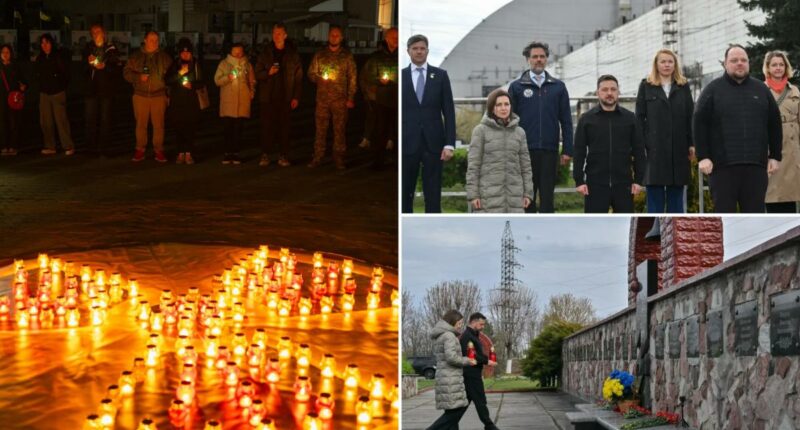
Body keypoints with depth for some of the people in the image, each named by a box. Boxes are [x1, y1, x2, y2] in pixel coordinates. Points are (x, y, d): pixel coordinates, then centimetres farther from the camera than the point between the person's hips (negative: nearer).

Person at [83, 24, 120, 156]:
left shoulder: (111, 49, 1)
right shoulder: (88, 48, 9)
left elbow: (117, 69, -3)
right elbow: (82, 69, 12)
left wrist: (105, 66, -19)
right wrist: (88, 62, -8)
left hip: (106, 89, -2)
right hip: (91, 89, 2)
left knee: (105, 119, 1)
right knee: (90, 119, -2)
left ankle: (103, 147, 6)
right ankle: (91, 147, 4)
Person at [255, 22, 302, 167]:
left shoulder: (292, 54, 4)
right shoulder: (265, 54, 7)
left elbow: (298, 77, 3)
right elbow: (258, 73, 9)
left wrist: (296, 97, -3)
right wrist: (268, 73, -12)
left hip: (285, 97, -1)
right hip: (268, 97, 1)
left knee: (284, 127, 0)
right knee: (267, 126, 0)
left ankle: (283, 155, 7)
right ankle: (265, 155, 5)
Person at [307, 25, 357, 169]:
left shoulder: (347, 56, 5)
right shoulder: (319, 55, 10)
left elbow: (352, 78, 4)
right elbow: (311, 73, 13)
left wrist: (350, 98, -3)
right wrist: (319, 79, -9)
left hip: (340, 99, -1)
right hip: (322, 98, 1)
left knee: (339, 129, 0)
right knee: (320, 129, 1)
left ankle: (339, 159, 6)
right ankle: (317, 157, 8)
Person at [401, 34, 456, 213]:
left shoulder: (440, 75, 5)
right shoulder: (400, 76, 4)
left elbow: (449, 111, 3)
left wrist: (449, 144, -5)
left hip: (433, 144, 0)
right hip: (407, 144, 0)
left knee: (433, 195, 1)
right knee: (404, 194, 4)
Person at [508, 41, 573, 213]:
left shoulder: (558, 87, 8)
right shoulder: (517, 87, 5)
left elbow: (566, 121, 8)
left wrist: (567, 150, 1)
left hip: (549, 151, 1)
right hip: (525, 151, -1)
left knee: (547, 197, 3)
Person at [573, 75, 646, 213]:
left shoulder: (630, 118, 6)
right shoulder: (586, 119, 3)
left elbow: (638, 151, 7)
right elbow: (579, 152, 1)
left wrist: (638, 179, 0)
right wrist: (579, 181, -5)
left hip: (623, 183, 1)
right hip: (595, 184, -1)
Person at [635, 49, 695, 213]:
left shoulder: (683, 87, 11)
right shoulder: (646, 86, 6)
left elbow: (690, 117, 8)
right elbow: (639, 118, 2)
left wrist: (691, 144, 0)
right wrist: (640, 145, -6)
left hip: (678, 149, 2)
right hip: (654, 149, -2)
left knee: (676, 199, 6)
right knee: (655, 200, 0)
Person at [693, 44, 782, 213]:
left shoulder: (761, 90, 14)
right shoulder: (712, 90, 5)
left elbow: (774, 125, 16)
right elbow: (699, 124, 0)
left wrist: (775, 156, 9)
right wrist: (703, 157, -8)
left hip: (756, 164, 3)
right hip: (722, 165, -3)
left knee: (755, 212, 4)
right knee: (723, 211, -1)